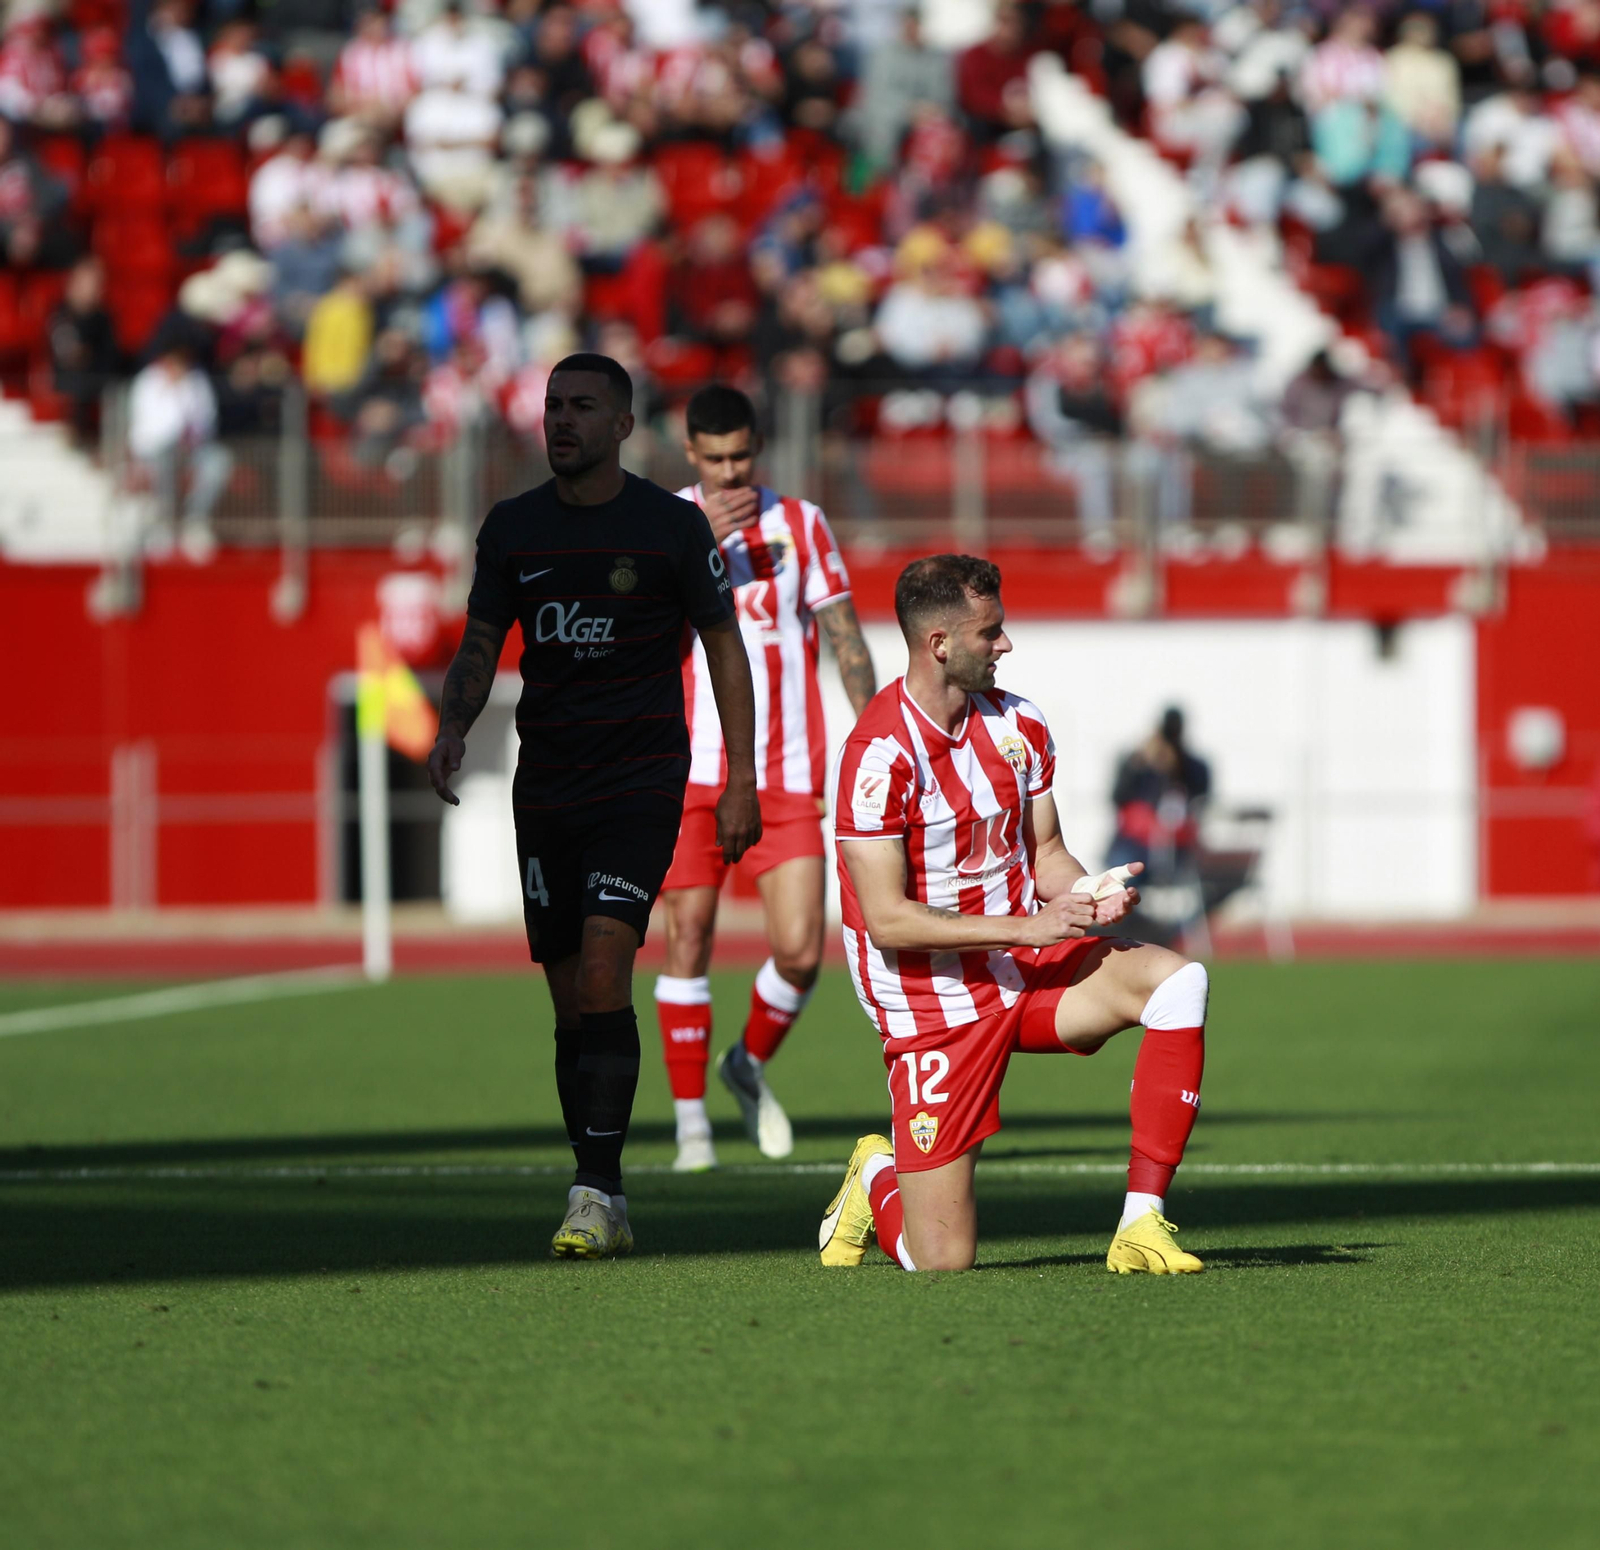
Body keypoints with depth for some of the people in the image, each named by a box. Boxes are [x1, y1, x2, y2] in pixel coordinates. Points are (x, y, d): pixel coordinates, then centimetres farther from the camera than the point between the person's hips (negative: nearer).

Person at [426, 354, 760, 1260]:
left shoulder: (673, 526, -2)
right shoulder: (513, 528, 8)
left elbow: (725, 646, 2)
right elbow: (483, 641, 14)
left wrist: (741, 781, -3)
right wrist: (455, 727, -7)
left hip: (641, 782, -4)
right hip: (546, 791, 4)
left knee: (603, 972, -19)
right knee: (570, 999, 5)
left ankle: (596, 1189, -19)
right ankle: (605, 1208, 13)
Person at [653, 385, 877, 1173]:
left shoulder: (799, 524, 7)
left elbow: (845, 637, 8)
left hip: (784, 779, 1)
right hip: (690, 774, -1)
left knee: (799, 951, -6)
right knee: (689, 936, -3)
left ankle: (749, 1063, 22)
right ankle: (690, 1119, 7)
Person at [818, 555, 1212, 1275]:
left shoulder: (1016, 725, 4)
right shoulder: (879, 754, -18)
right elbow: (887, 919, -20)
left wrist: (1091, 893, -9)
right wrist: (1024, 926, -23)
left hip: (1027, 971, 6)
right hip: (931, 998, -6)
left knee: (1176, 981, -23)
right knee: (942, 1262, -11)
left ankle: (1142, 1224, -19)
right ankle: (876, 1178, 29)